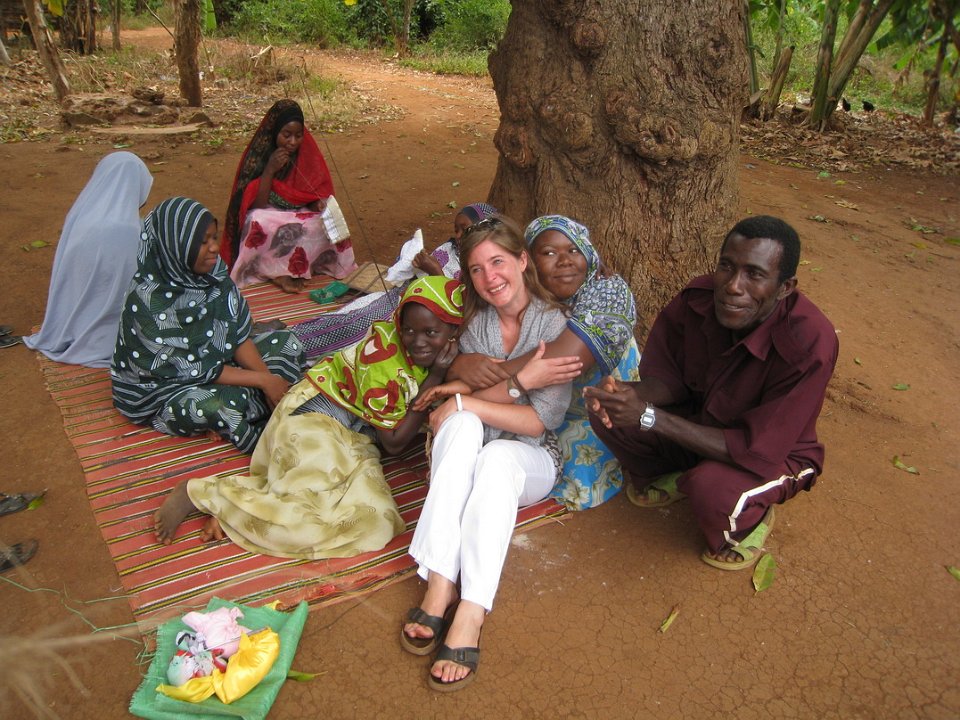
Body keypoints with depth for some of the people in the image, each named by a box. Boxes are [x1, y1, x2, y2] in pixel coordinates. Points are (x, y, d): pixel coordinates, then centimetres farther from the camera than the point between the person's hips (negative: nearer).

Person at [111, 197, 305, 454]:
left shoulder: (211, 271, -11)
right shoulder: (148, 303, -28)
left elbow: (238, 335, -6)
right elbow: (191, 369, -24)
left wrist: (267, 378, -19)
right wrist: (261, 379, -24)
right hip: (160, 388, -7)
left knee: (287, 344, -2)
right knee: (221, 402, -36)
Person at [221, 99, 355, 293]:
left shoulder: (309, 154, -3)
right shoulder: (257, 156, -10)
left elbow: (320, 196, -2)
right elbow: (255, 206, -14)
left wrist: (320, 205, -26)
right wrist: (270, 170, -24)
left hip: (304, 219, 3)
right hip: (268, 222, -2)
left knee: (327, 227, -27)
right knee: (259, 223, -35)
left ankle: (284, 272, -23)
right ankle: (293, 270, -25)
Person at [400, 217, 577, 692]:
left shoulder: (554, 323, -7)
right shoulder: (475, 323, 6)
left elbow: (541, 419, -16)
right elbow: (465, 389, -7)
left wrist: (465, 399, -22)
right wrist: (521, 379, -21)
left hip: (531, 458, -3)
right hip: (468, 454, 3)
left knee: (497, 456, -37)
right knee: (464, 423, -32)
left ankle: (469, 618, -42)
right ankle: (439, 587, -38)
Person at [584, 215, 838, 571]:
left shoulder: (810, 345, -34)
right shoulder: (698, 298, -20)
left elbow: (757, 451, -32)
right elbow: (668, 377, -6)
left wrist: (648, 416, -36)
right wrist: (629, 394, -32)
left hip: (774, 454, -4)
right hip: (700, 422, 5)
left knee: (714, 492, -37)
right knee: (607, 411, -17)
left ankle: (751, 519, 2)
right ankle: (671, 477, 14)